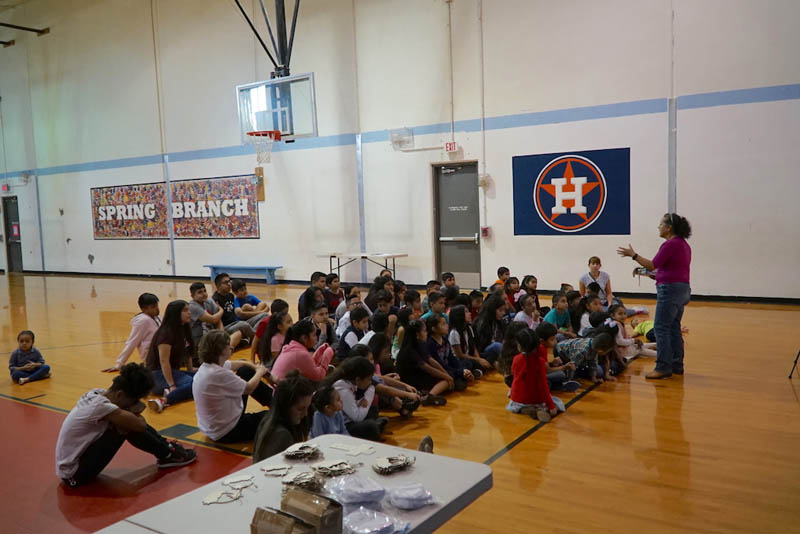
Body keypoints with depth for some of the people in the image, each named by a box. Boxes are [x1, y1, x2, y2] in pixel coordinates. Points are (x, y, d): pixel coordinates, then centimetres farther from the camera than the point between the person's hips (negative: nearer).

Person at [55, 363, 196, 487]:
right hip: (74, 475, -9)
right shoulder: (101, 407, -29)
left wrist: (134, 409, -14)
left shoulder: (97, 393, -3)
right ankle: (168, 455, -1)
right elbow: (140, 425, -24)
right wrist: (134, 413, -3)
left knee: (130, 420, 2)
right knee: (129, 426, -20)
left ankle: (166, 447, 14)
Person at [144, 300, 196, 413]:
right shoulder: (166, 333, -15)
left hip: (174, 371, 9)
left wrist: (191, 371, 10)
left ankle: (171, 393, -23)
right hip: (158, 373, -9)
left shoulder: (184, 330, 12)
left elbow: (187, 353, 19)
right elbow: (164, 361, -21)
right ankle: (164, 401, -44)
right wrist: (172, 385, -26)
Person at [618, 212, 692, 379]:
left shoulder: (670, 244, -15)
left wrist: (633, 255, -12)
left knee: (661, 328, -6)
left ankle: (663, 368, -4)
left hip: (670, 290, -10)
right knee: (674, 328, 14)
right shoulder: (684, 244, 15)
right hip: (682, 289, 10)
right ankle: (676, 365, 18)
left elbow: (652, 265, -17)